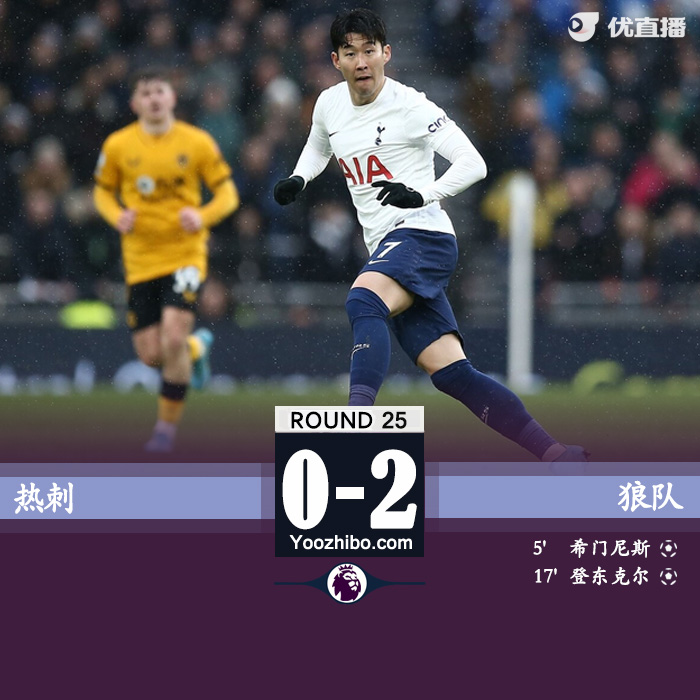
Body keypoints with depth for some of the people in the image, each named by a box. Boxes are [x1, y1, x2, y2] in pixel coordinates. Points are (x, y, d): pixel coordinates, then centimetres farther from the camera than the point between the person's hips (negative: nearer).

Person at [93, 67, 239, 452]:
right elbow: (103, 192, 14)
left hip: (185, 253, -2)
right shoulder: (118, 145, 1)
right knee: (150, 354, 0)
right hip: (140, 259, 3)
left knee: (173, 339, -19)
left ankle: (167, 424, -1)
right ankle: (197, 347, 36)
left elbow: (227, 193, 3)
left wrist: (203, 216, -17)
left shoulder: (197, 142, -3)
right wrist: (117, 215, -8)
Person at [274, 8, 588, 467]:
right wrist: (298, 180, 13)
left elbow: (473, 163, -13)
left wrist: (423, 194, -28)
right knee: (452, 375, -2)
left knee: (362, 302, -35)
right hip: (387, 251, 7)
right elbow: (318, 148, 34)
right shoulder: (329, 105, 11)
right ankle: (560, 457, -1)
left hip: (422, 235, -7)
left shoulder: (410, 106, -9)